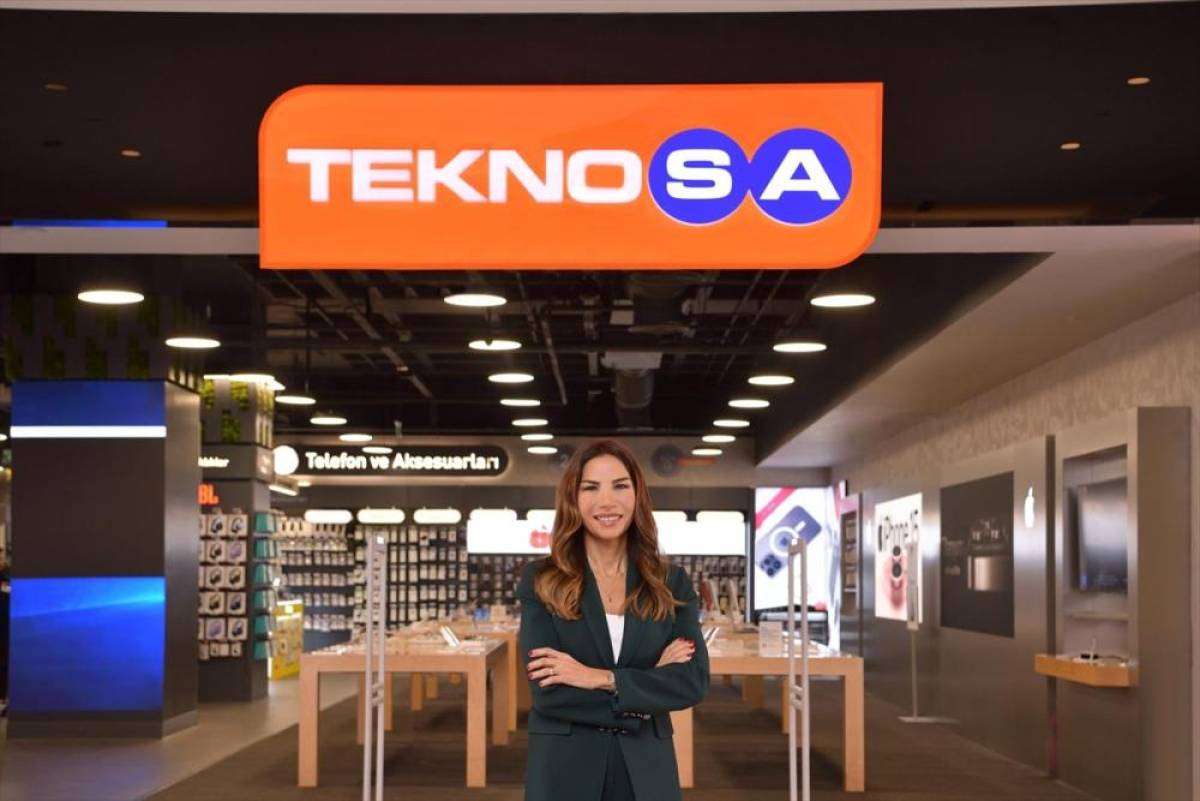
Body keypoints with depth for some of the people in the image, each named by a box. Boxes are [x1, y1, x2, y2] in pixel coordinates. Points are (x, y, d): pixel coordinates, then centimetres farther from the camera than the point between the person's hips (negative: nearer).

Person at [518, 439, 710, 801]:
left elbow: (694, 682, -8)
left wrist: (599, 678, -17)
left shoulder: (671, 582, 3)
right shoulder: (541, 582, -4)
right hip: (564, 771, -2)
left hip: (646, 772, 2)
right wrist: (652, 683, -11)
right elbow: (547, 692, -13)